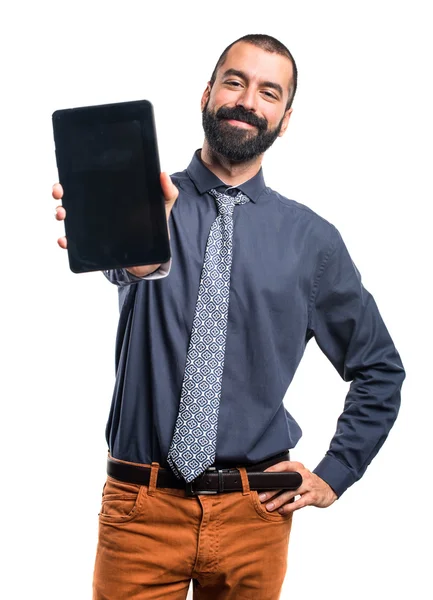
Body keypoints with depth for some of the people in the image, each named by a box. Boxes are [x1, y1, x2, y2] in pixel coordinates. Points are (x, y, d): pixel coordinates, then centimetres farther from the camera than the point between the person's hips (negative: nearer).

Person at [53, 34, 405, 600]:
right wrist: (135, 253, -51)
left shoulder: (311, 239, 2)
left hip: (256, 511, 1)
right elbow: (131, 264, -27)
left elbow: (380, 368, 12)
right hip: (141, 509, -1)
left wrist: (333, 475, 4)